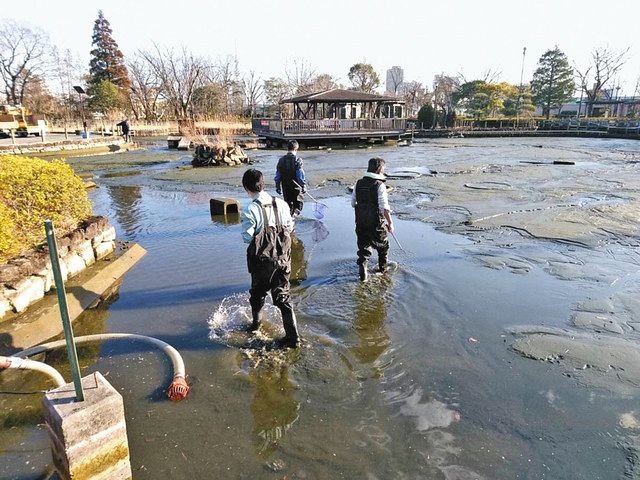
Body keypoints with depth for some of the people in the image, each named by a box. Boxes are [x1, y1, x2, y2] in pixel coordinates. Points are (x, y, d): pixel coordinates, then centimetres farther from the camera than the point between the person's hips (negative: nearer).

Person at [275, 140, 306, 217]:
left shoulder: (281, 160, 3)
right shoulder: (297, 160, -12)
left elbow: (278, 176, 7)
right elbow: (300, 176, -14)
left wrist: (278, 187, 14)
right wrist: (304, 186, -7)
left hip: (285, 187, 4)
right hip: (296, 187, -4)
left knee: (288, 204, 17)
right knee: (299, 203, 9)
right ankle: (294, 214, -14)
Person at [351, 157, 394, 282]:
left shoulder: (359, 183, 2)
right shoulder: (380, 185, -16)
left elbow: (353, 203, 9)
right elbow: (384, 207, -20)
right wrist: (390, 223, -11)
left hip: (360, 222, 4)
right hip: (376, 223, -4)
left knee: (364, 246, 13)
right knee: (383, 245, 19)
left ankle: (362, 267, -5)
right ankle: (383, 268, 34)